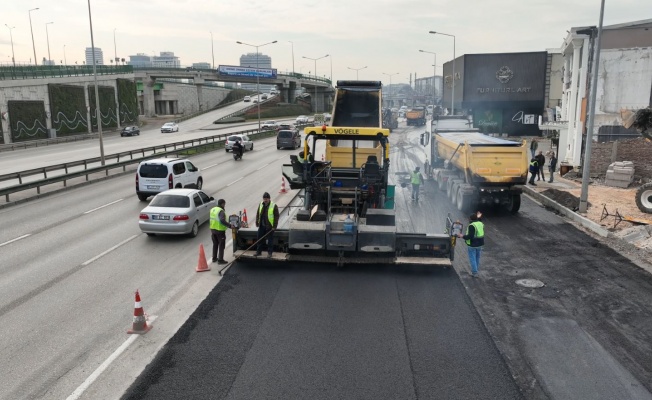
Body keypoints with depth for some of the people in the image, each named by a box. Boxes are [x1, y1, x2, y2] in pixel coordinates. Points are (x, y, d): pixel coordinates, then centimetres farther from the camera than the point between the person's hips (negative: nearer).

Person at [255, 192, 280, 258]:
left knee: (270, 240, 2)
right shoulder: (261, 205, 6)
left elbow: (276, 217, -11)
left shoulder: (274, 206, -12)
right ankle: (259, 251, 26)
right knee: (260, 238, 13)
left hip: (269, 226, -5)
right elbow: (258, 214, 14)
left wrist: (274, 226, -13)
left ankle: (269, 253, 13)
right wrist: (257, 223, 10)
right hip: (262, 226, 5)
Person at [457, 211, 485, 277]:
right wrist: (479, 217, 37)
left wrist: (462, 236, -14)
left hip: (472, 245, -8)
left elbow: (470, 236, -26)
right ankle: (476, 270, 30)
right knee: (477, 258, 19)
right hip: (480, 244, 8)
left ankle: (474, 272, 2)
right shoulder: (480, 223, 3)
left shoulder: (471, 226, -21)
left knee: (472, 259, 1)